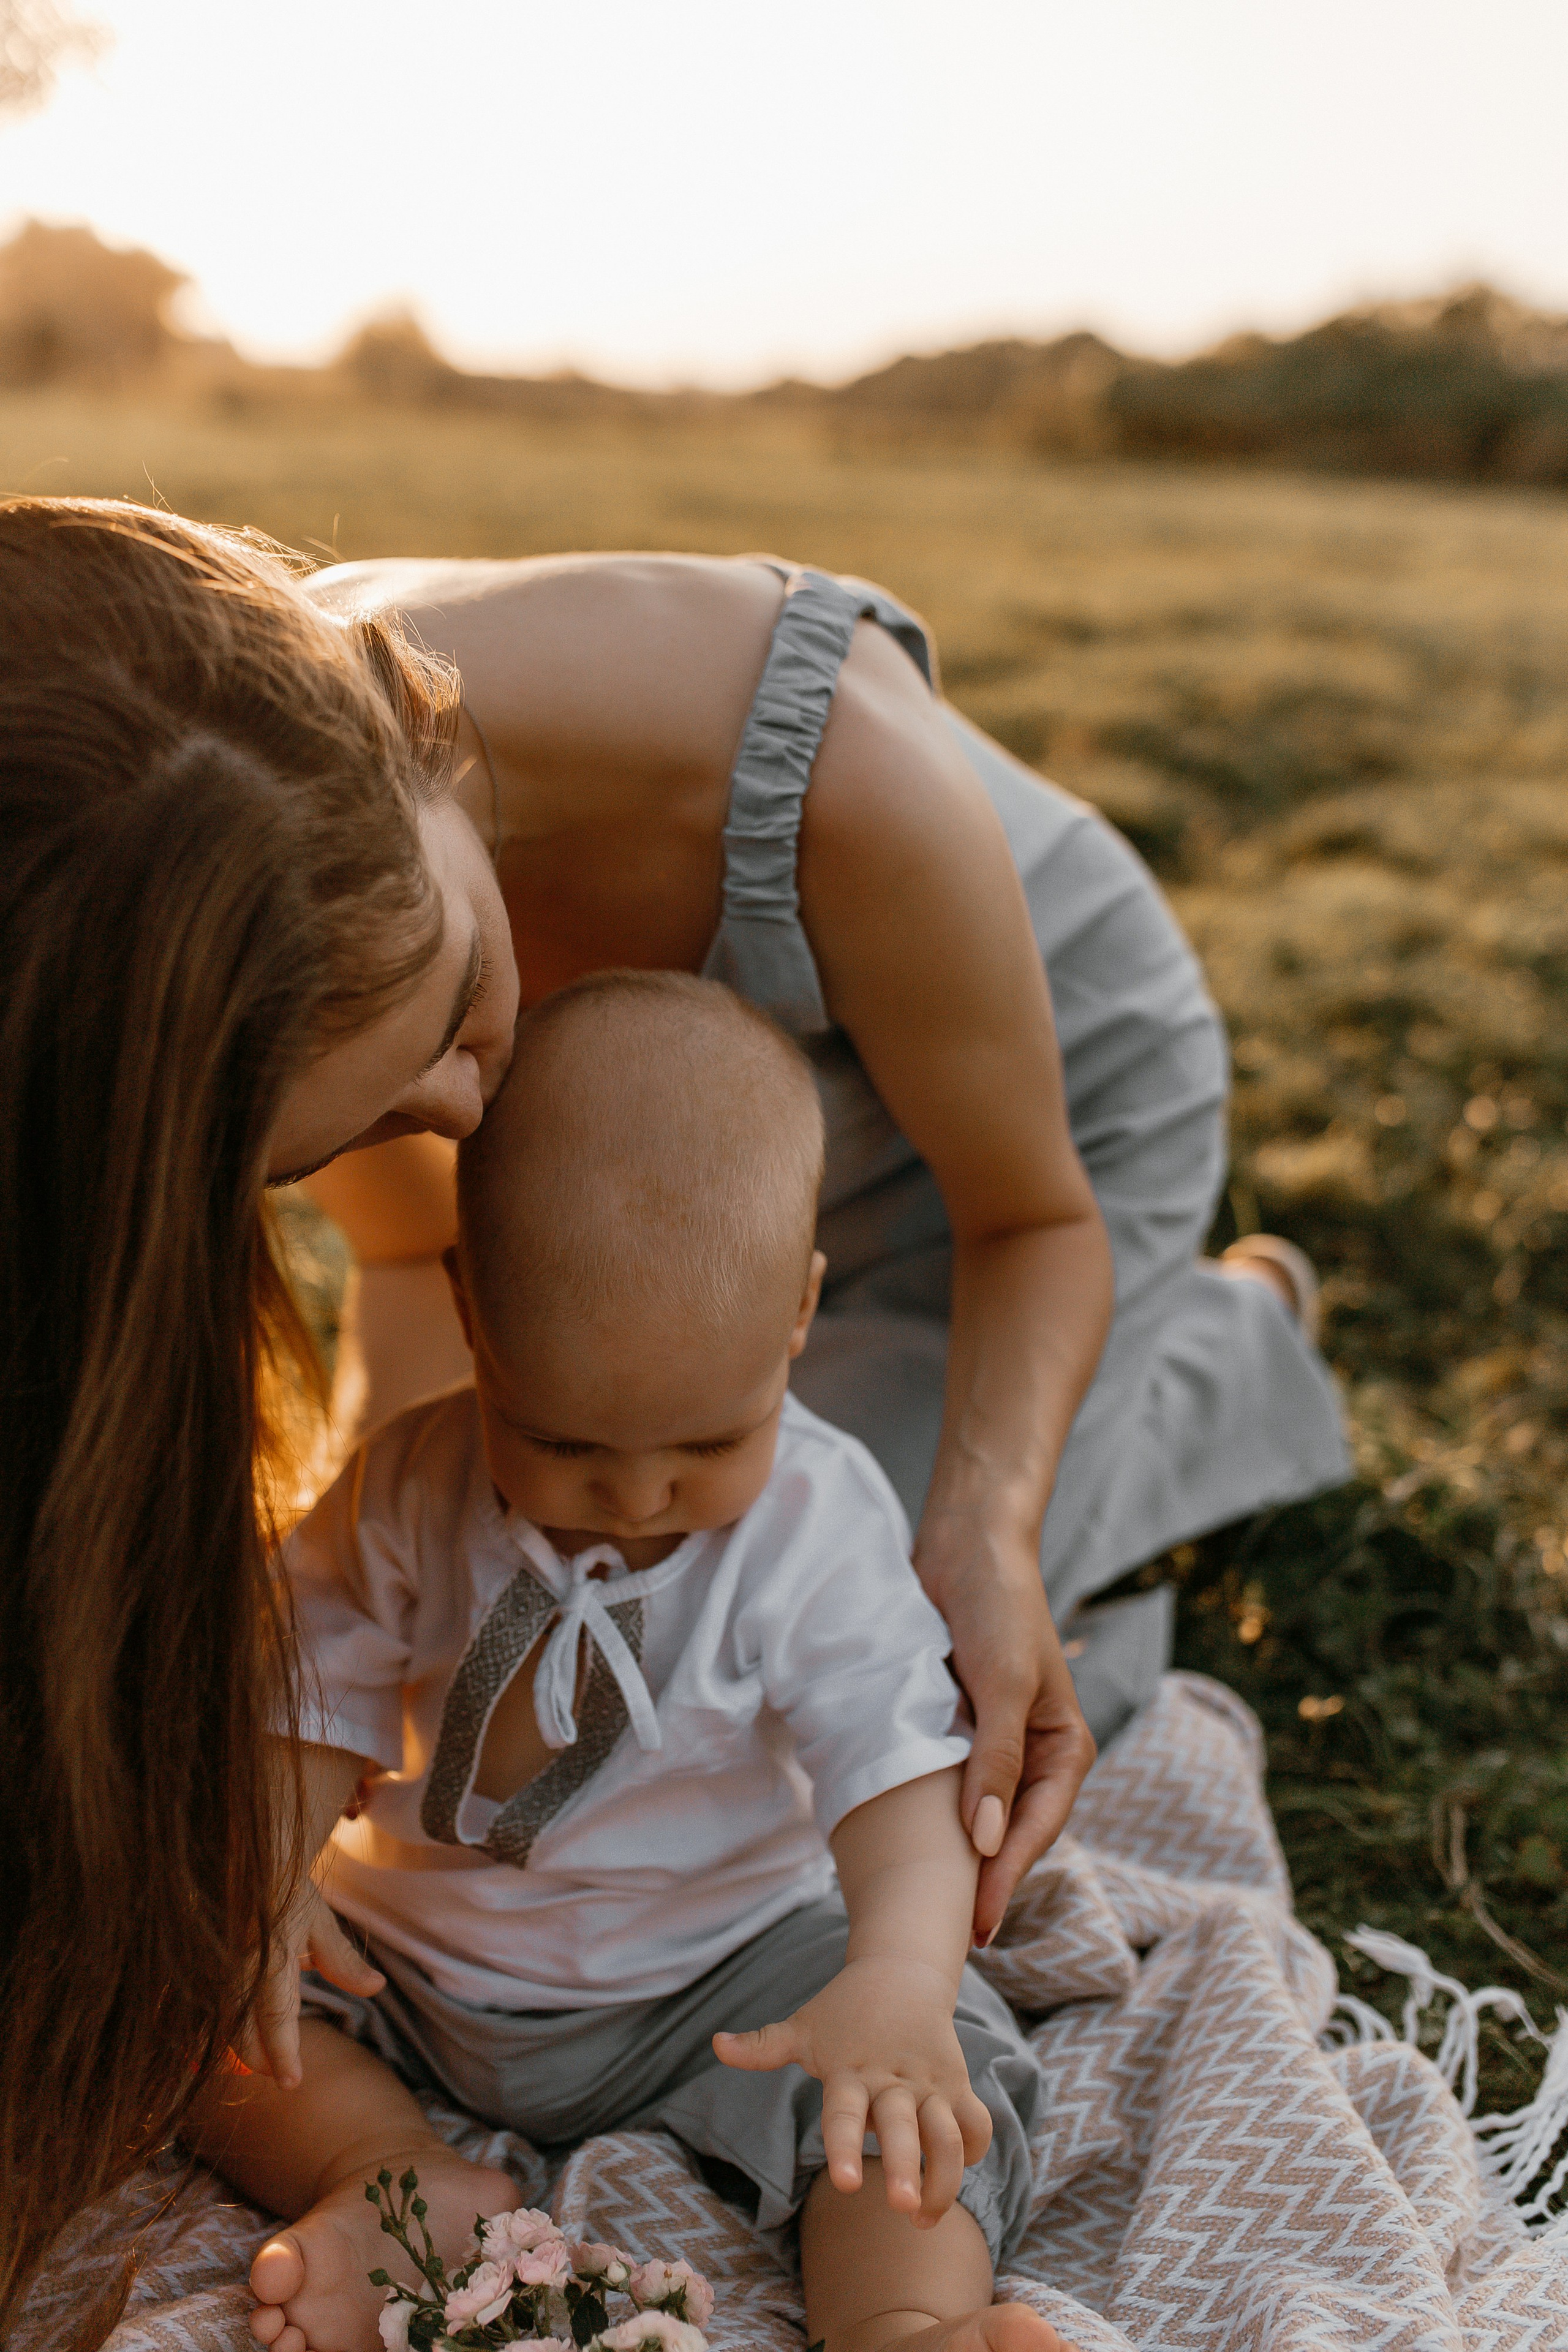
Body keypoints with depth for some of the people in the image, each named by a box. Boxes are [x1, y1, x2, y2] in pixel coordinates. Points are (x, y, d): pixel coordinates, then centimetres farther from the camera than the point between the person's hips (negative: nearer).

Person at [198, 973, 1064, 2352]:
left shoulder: (820, 1528, -22)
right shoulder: (407, 1493, -14)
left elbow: (899, 1767, -31)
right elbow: (323, 1705, -6)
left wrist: (899, 1979, -51)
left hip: (718, 1967, -2)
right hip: (416, 1958, 3)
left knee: (943, 2081, -24)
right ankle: (394, 2177, -20)